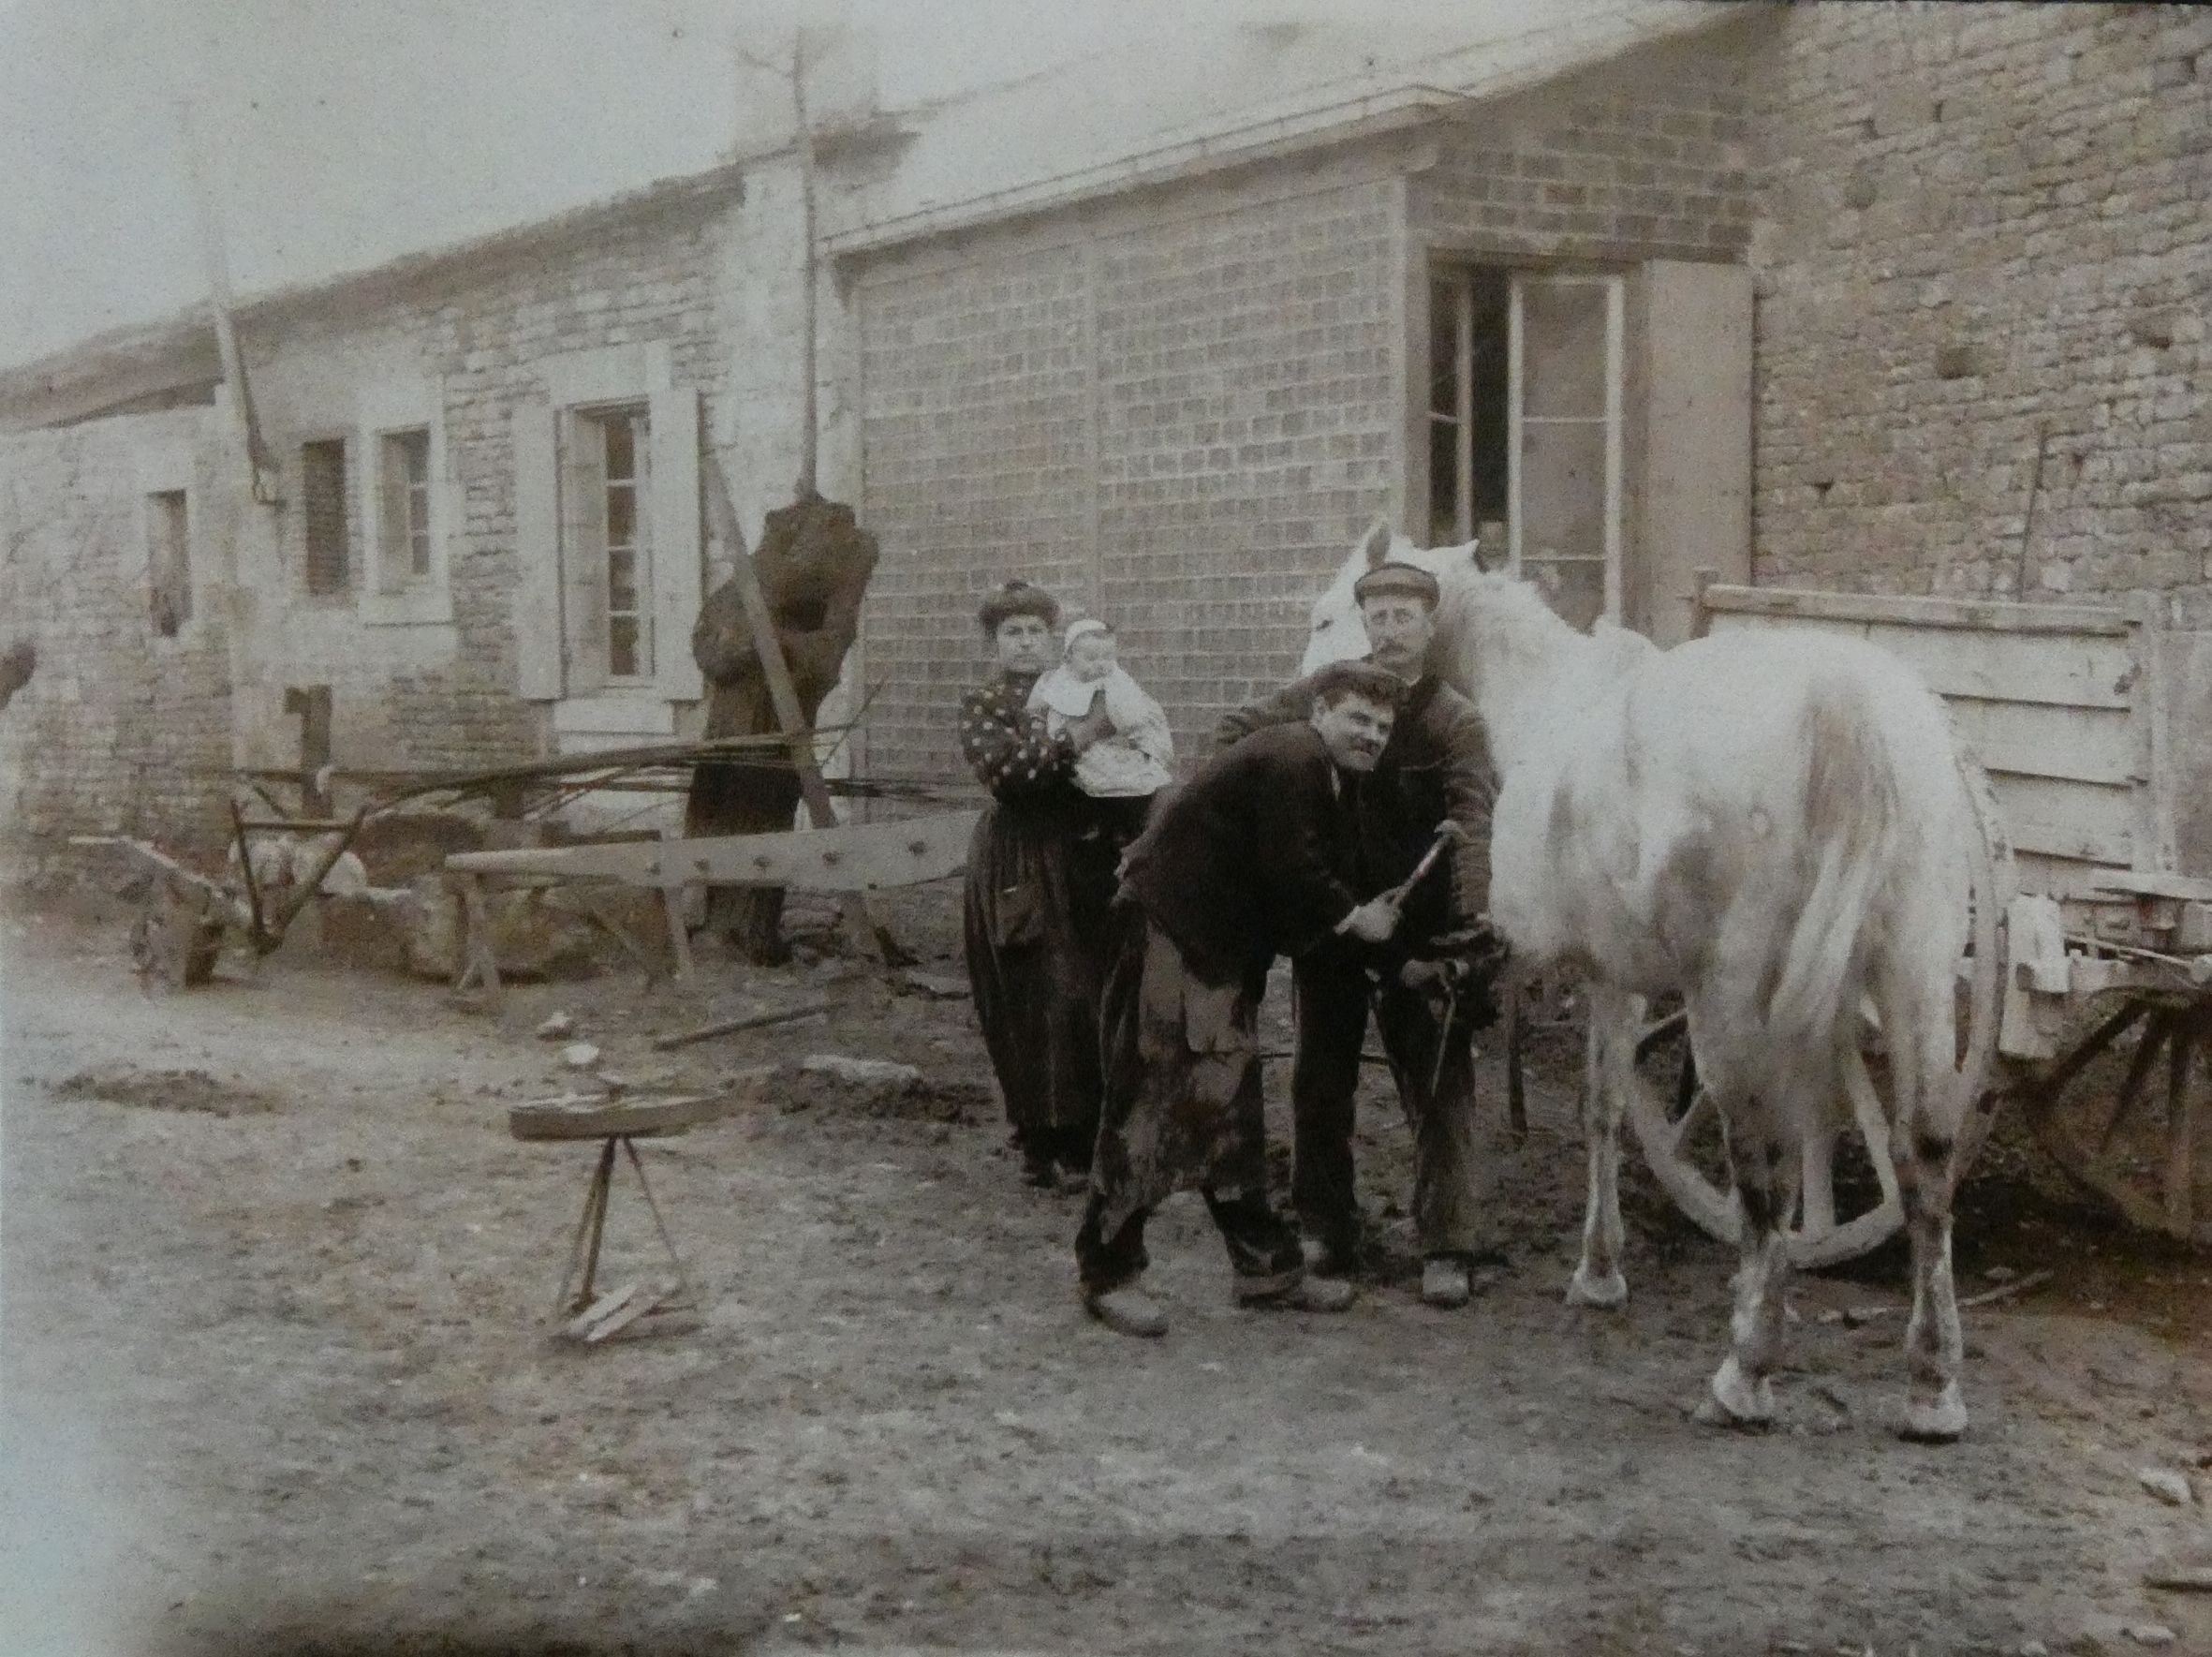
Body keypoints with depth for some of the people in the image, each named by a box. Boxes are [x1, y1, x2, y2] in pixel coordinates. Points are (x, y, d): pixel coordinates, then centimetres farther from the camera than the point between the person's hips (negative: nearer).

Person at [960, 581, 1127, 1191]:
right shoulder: (984, 704, 2)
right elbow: (1002, 766, -17)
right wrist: (1076, 737, -20)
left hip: (1089, 861, 4)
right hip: (1023, 870, -4)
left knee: (1099, 999, 0)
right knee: (1037, 1006, -5)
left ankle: (1093, 1130, 11)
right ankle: (1046, 1142, 5)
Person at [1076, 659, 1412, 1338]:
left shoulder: (1325, 779, 15)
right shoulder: (1291, 761, -17)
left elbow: (1312, 873, 13)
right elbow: (1290, 872, -21)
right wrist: (1353, 917, -9)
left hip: (1225, 946, 10)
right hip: (1169, 930, -10)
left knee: (1231, 1113, 14)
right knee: (1149, 1102, -5)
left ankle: (1266, 1266, 22)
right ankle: (1109, 1274, 3)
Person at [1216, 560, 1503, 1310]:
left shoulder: (1455, 721, -6)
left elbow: (1473, 825, -18)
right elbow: (1235, 732, 9)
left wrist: (1471, 925, -33)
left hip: (1420, 929, -3)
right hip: (1327, 913, 3)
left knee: (1438, 1087, -2)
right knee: (1320, 1078, 12)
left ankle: (1447, 1246, 5)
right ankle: (1325, 1227, 25)